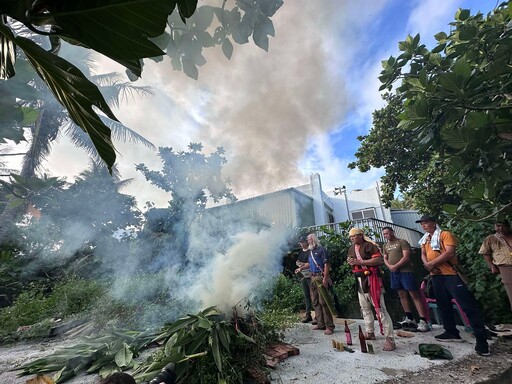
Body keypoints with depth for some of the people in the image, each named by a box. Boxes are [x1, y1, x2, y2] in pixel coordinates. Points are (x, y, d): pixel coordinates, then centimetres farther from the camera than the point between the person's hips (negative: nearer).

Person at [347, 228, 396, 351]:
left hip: (371, 278, -8)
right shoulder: (351, 249, 12)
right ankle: (370, 332, 31)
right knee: (365, 308, 17)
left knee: (380, 308, -6)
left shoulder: (369, 245, -13)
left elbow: (379, 260, -21)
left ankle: (390, 339, 1)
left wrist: (360, 262, -24)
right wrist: (351, 262, 0)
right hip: (359, 280, 9)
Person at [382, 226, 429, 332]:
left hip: (405, 271, -7)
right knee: (402, 295, 12)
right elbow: (385, 258, 13)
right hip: (394, 272, 7)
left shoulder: (402, 242, -6)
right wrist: (389, 266, -7)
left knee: (415, 295, -5)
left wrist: (395, 266, -17)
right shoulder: (385, 245, 14)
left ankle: (423, 321, -2)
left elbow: (406, 257, -14)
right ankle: (410, 319, 22)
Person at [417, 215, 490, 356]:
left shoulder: (445, 234, -7)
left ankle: (481, 339, 0)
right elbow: (423, 254, 11)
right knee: (443, 305, 14)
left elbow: (449, 252, -18)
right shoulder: (425, 239, 15)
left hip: (451, 274, -7)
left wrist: (431, 263, -17)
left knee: (468, 305, -7)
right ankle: (451, 332, 26)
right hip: (436, 276, 8)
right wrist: (427, 264, -10)